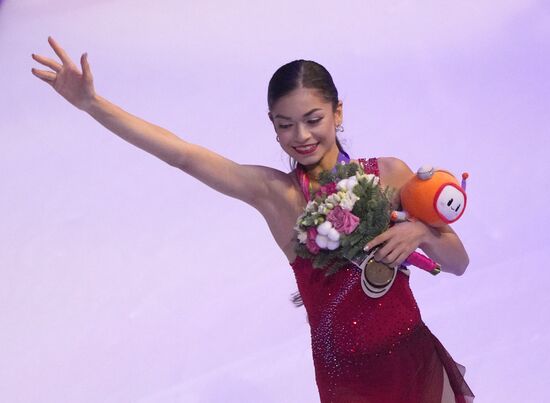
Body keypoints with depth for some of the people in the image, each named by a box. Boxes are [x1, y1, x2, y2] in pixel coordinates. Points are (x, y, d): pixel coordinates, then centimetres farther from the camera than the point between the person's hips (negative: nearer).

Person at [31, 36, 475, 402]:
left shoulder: (389, 173, -5)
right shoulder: (275, 193, -9)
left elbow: (459, 263, 2)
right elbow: (183, 154, -20)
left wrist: (421, 232, -19)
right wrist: (92, 103, -27)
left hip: (414, 362, 2)